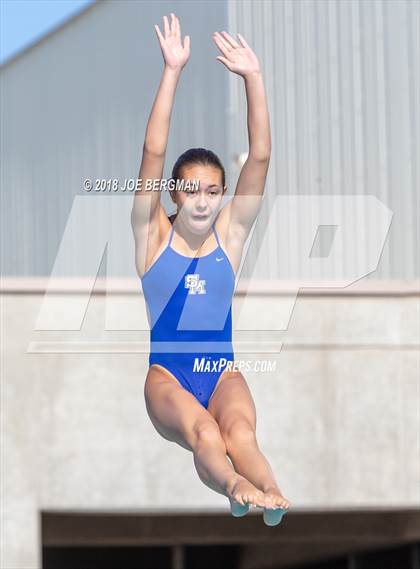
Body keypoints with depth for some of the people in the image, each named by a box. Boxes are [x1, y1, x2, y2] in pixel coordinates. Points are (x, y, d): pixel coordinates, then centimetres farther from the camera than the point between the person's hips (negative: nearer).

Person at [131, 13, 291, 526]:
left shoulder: (230, 232, 8)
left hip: (222, 371, 2)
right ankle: (235, 485, -67)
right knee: (202, 432, -36)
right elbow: (153, 152, -9)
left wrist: (253, 78, -9)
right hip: (167, 373, -2)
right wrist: (173, 71, -17)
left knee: (239, 427, -34)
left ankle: (270, 494, -65)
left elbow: (260, 156, -1)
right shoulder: (153, 234, 3)